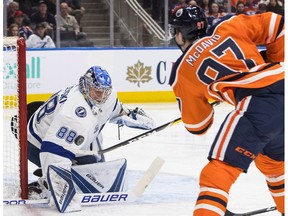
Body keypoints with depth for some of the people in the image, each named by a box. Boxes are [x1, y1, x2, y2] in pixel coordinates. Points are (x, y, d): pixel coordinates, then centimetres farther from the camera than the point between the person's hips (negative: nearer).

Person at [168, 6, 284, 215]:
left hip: (259, 103, -6)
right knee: (273, 160, 30)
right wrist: (274, 63, 28)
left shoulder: (182, 72, 13)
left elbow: (197, 125, 20)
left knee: (220, 169, -3)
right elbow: (276, 25, 12)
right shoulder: (227, 27, 18)